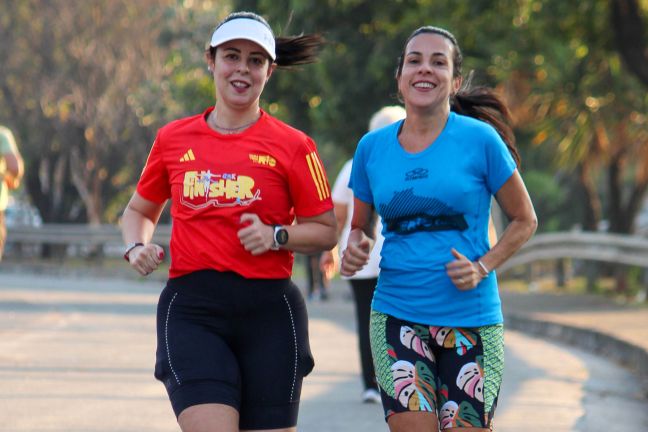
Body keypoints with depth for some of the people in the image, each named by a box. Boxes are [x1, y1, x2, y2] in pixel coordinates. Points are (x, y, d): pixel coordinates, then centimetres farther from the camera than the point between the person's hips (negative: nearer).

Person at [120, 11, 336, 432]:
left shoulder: (293, 145, 3)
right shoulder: (173, 139, 9)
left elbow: (326, 231, 7)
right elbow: (140, 210, 24)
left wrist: (276, 236, -11)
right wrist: (137, 247, 4)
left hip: (269, 310, 0)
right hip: (192, 307, 0)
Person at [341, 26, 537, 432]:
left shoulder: (479, 139, -4)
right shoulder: (372, 147, 5)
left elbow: (525, 221, 5)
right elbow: (360, 226, 18)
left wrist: (483, 267, -10)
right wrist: (355, 248, -6)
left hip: (470, 318, -2)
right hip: (397, 317, 2)